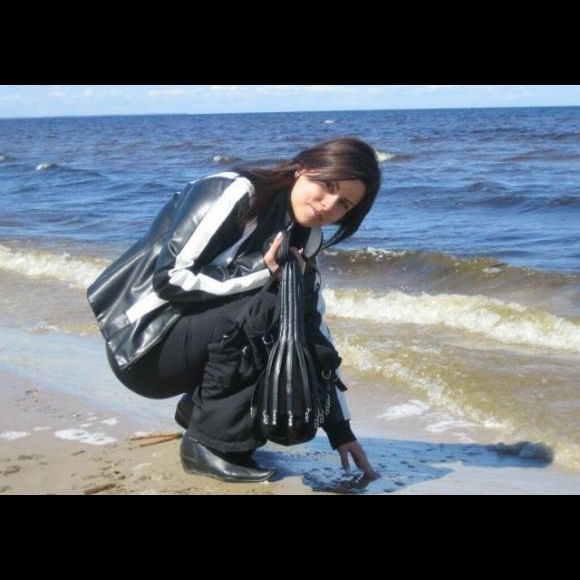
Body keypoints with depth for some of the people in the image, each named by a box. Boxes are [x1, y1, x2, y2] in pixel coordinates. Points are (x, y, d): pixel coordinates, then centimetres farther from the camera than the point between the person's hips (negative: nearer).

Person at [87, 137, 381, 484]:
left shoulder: (305, 239, 3)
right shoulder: (232, 193, -19)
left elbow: (314, 329, 3)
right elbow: (170, 277, -24)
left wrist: (341, 430, -1)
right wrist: (262, 271, -26)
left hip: (194, 342, 7)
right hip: (143, 345, -7)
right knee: (259, 308, -28)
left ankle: (199, 407, 11)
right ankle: (210, 443, -15)